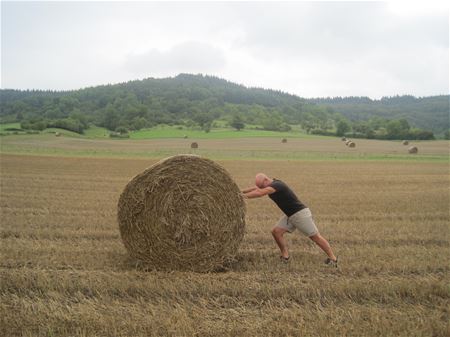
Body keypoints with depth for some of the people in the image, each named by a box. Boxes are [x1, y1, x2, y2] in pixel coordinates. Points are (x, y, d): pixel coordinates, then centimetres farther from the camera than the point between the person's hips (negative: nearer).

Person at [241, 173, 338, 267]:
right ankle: (285, 256, 7)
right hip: (289, 215, 9)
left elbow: (259, 193, -37)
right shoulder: (271, 185, 3)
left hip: (300, 213, -9)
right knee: (276, 231, -3)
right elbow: (255, 189, 14)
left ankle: (332, 258, 10)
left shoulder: (276, 185, -25)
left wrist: (242, 196, -31)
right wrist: (240, 191, 6)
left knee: (315, 236, -1)